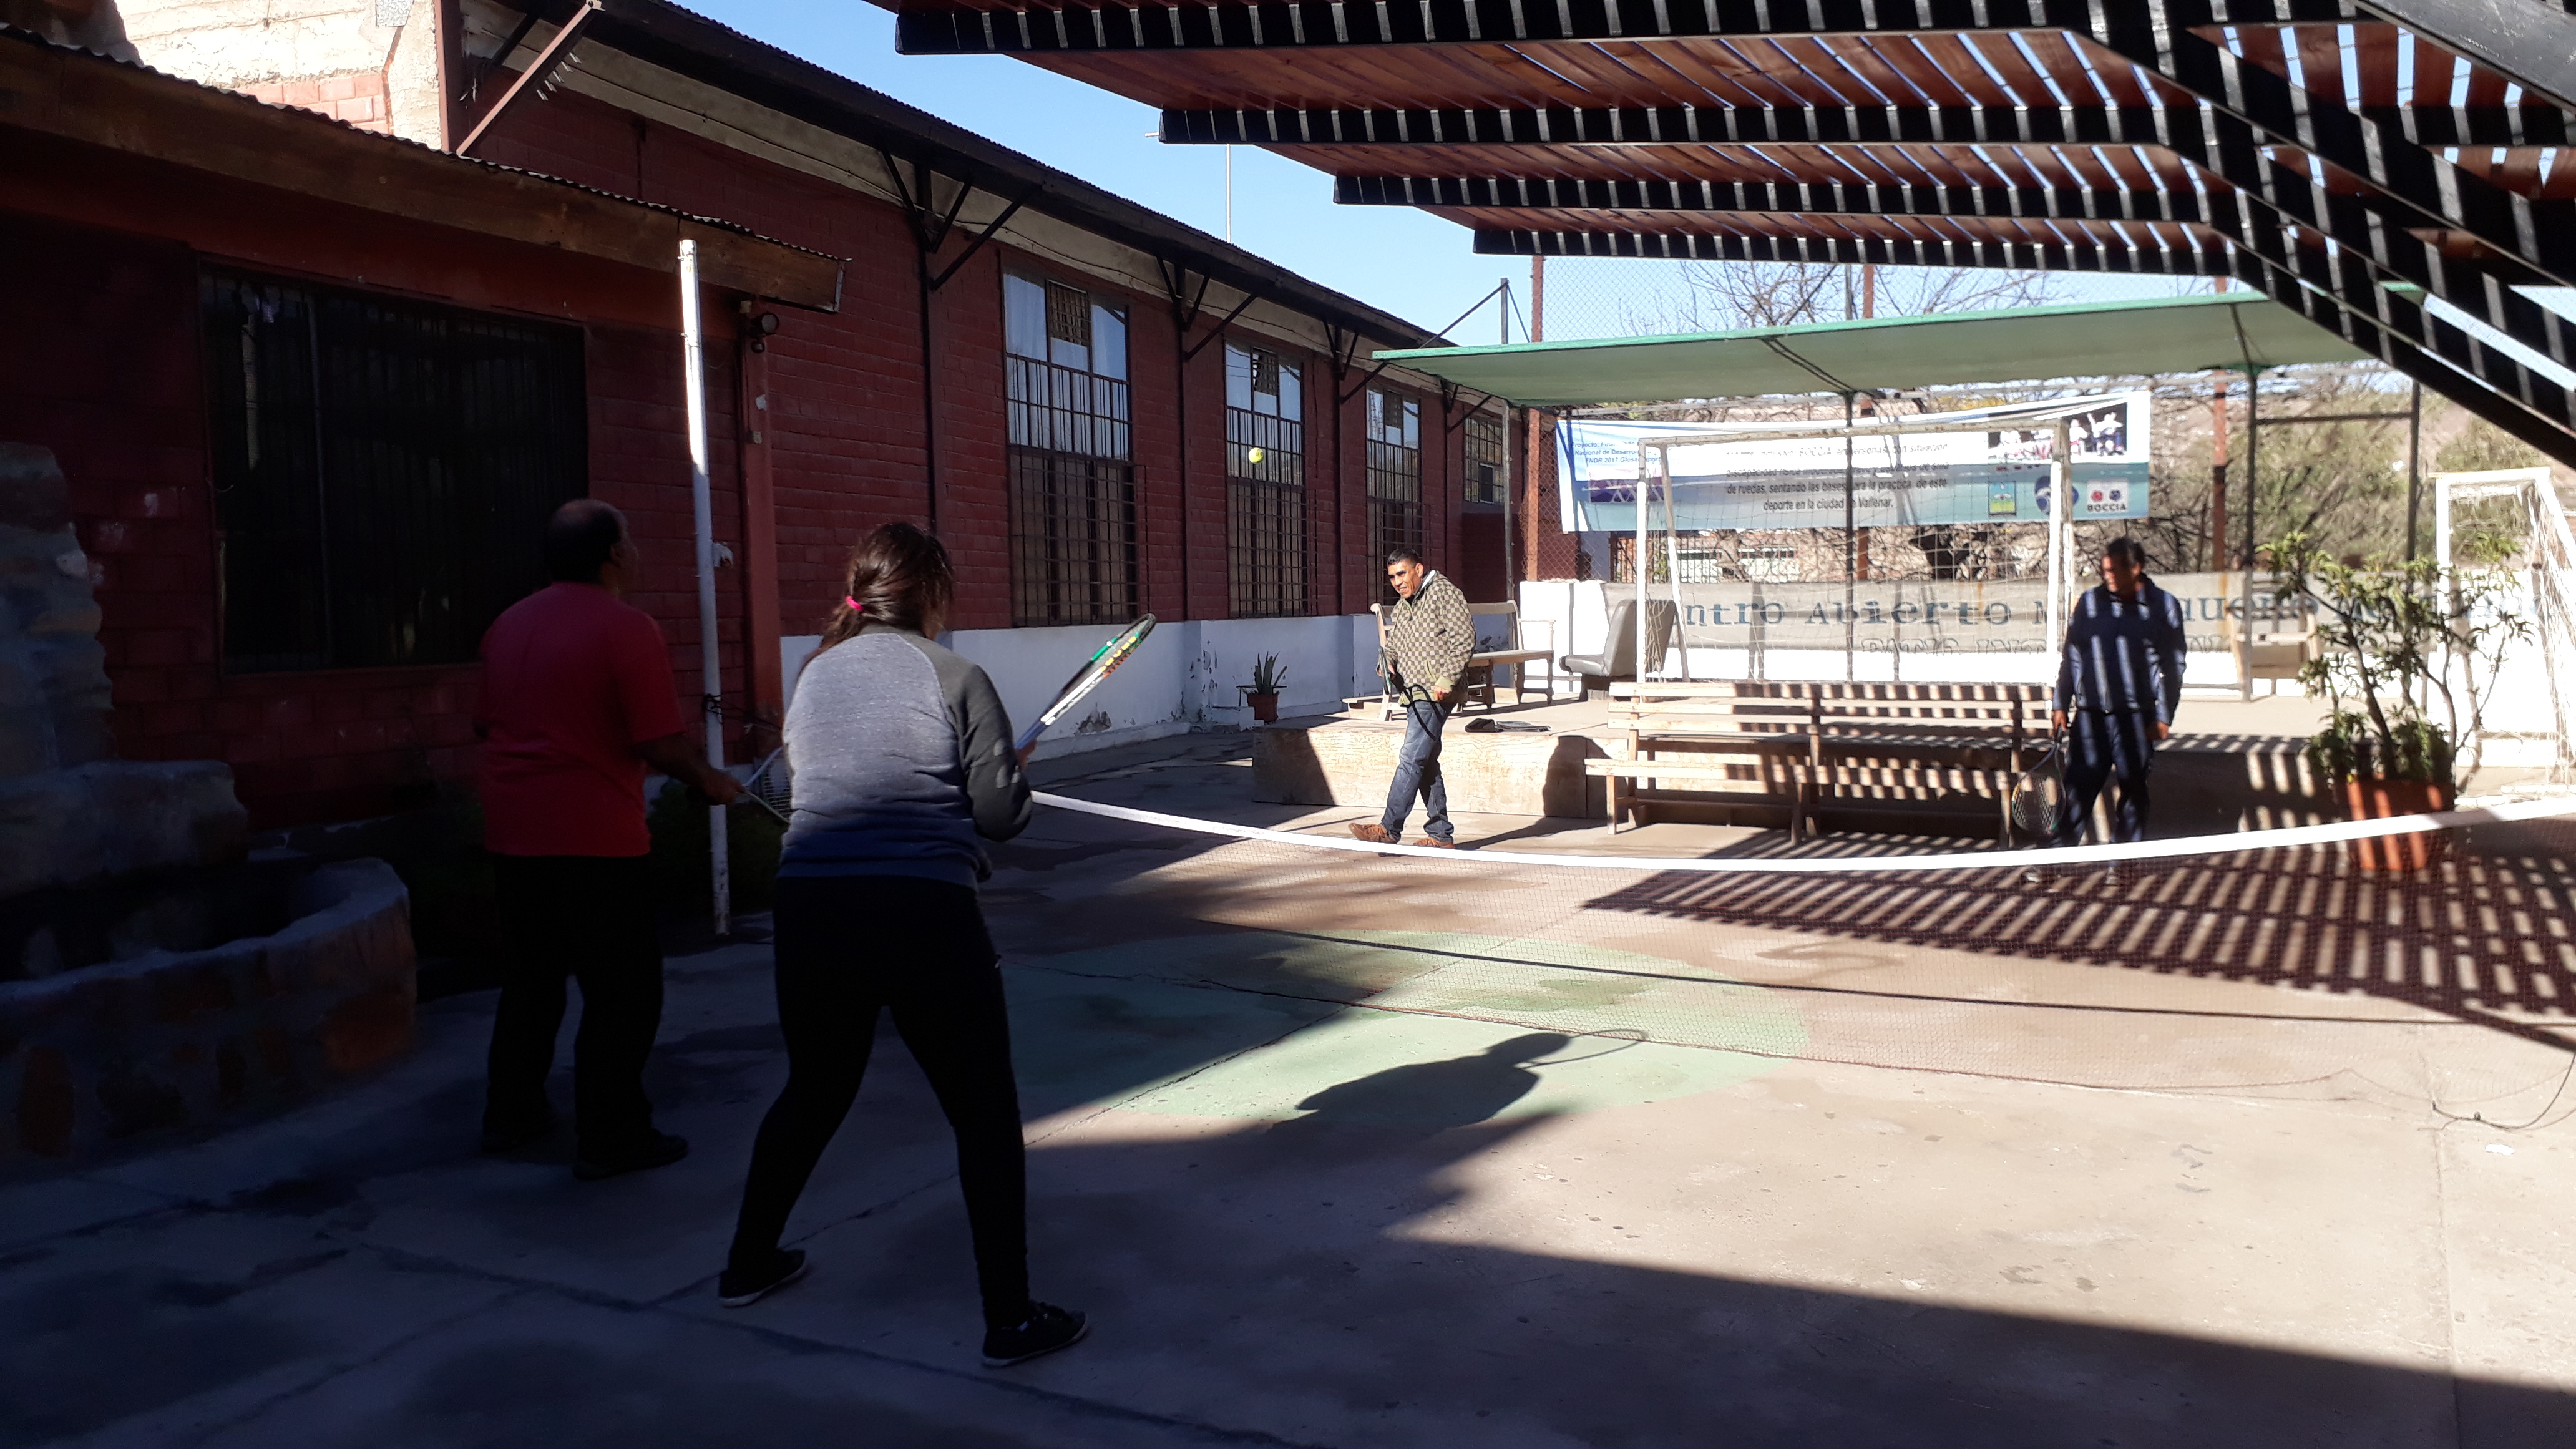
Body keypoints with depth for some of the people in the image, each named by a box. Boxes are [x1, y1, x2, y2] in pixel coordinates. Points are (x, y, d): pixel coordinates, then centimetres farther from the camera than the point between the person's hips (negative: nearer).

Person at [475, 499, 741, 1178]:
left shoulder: (510, 623, 10)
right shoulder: (626, 627, -13)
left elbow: (484, 721, 20)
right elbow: (659, 743, -17)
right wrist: (708, 780, 0)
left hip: (514, 833, 8)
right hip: (594, 838, -8)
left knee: (530, 978, 20)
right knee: (624, 992, 3)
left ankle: (510, 1115, 30)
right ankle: (609, 1136, 5)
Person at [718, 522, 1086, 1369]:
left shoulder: (814, 677, 12)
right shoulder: (953, 679, -4)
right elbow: (1003, 813, -3)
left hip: (810, 907, 6)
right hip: (923, 914, -5)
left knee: (814, 1091, 27)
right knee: (984, 1112, 7)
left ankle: (748, 1267, 41)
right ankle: (1009, 1318, 10)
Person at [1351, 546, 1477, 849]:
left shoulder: (1444, 592, -4)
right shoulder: (1400, 608, 20)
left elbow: (1464, 639, -11)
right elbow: (1393, 645, 23)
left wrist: (1447, 679, -17)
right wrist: (1387, 664, -1)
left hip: (1437, 693, -9)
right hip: (1414, 692, 9)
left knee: (1411, 759, -12)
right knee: (1426, 763, 9)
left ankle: (1389, 829, -14)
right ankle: (1441, 835, 14)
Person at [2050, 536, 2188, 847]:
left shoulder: (2164, 606, 1)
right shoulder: (2089, 602, 7)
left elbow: (2173, 667, 1)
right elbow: (2071, 657, 12)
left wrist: (2164, 717, -5)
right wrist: (2060, 705, 8)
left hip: (2136, 718, -1)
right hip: (2089, 715, 1)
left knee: (2133, 791, 5)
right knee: (2077, 789, -1)